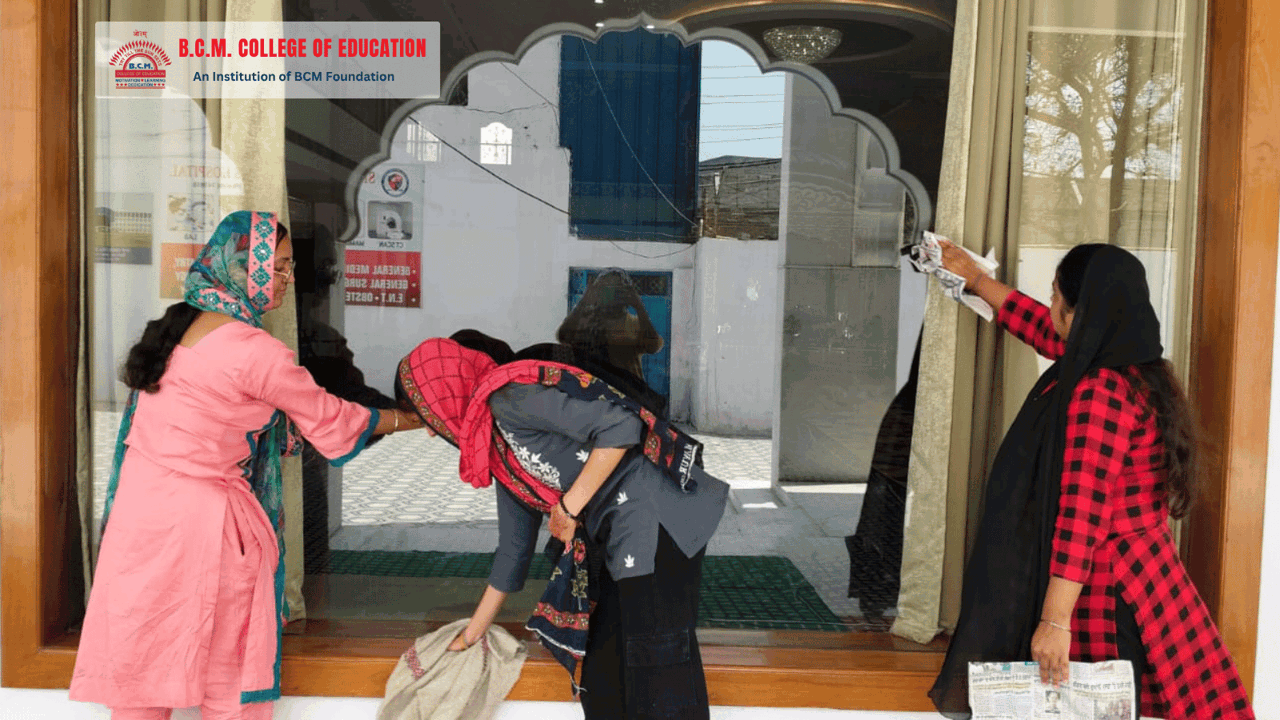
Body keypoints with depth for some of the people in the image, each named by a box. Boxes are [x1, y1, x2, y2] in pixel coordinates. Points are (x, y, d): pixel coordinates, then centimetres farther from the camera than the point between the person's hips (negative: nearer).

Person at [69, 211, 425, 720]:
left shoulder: (176, 323, 6)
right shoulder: (255, 352, -17)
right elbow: (329, 420, -7)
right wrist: (410, 419, 6)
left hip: (138, 504, 7)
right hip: (200, 520, -7)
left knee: (137, 660, 15)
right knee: (226, 671, 9)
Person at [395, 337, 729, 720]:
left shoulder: (509, 395, -11)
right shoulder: (499, 454, 18)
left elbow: (621, 427, -21)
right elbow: (514, 547, 24)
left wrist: (569, 505, -13)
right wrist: (469, 636, 30)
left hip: (657, 517, -10)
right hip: (624, 540, 10)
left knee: (661, 683, -5)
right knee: (604, 684, 13)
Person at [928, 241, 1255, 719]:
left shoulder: (1099, 392, -20)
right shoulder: (1136, 370, 10)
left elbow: (1081, 512, -25)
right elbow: (1044, 330, 26)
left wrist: (1055, 620, -26)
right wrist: (976, 280, 36)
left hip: (1106, 596, -9)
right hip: (1141, 578, 9)